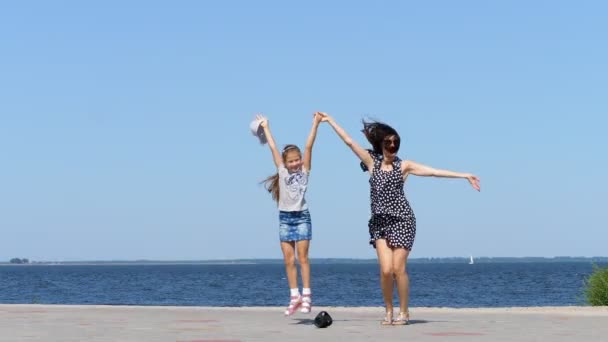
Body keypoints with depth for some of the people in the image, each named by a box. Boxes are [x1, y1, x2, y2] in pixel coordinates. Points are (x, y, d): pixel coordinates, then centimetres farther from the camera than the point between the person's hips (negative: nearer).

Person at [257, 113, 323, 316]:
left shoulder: (304, 171, 2)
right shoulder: (282, 171, 7)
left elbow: (308, 147, -4)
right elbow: (273, 148, 10)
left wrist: (315, 125, -8)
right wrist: (266, 128, 14)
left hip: (302, 217, -3)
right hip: (285, 218, 3)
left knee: (302, 257, -4)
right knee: (289, 260, 3)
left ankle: (306, 295, -3)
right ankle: (294, 297, 7)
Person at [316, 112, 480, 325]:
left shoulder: (404, 166, 4)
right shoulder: (372, 162, 9)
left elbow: (435, 172, 1)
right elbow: (349, 141, 10)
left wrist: (465, 176, -3)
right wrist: (329, 121, 11)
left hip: (401, 220, -2)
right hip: (380, 221, 2)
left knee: (398, 269, -7)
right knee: (386, 270, -9)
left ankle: (404, 312, 8)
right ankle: (389, 312, 8)